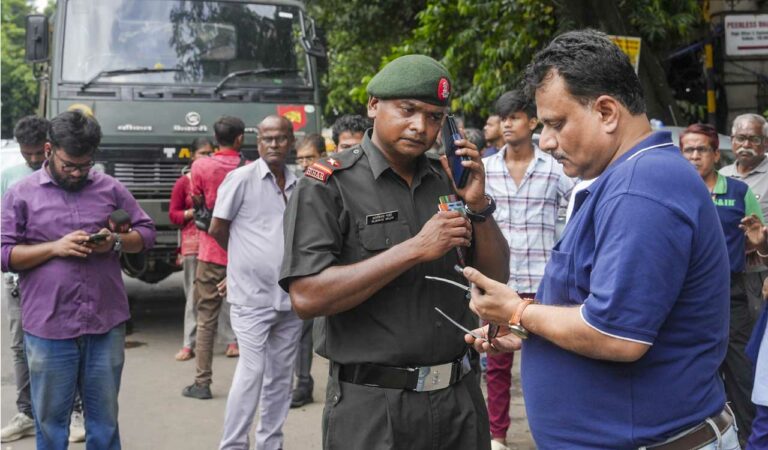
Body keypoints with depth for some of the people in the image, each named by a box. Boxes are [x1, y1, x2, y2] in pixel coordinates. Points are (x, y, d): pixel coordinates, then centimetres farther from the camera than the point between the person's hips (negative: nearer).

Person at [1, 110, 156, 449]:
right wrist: (55, 247, -14)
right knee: (51, 419, 9)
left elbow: (146, 232, 12)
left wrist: (115, 242, -9)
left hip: (107, 324, 2)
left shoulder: (110, 188, 7)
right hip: (48, 328, -1)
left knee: (104, 418, 12)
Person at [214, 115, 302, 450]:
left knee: (281, 374, 11)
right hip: (252, 294, -5)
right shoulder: (242, 178, -6)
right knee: (251, 372, -7)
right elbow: (217, 229, 0)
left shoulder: (298, 185, 7)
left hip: (290, 296, 5)